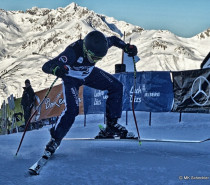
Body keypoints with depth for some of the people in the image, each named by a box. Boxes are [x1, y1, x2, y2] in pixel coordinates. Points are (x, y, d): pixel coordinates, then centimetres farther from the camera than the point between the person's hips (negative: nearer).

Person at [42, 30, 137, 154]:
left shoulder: (100, 44, -28)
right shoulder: (73, 52, -42)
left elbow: (114, 40, -3)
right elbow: (46, 66, -43)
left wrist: (127, 47, -20)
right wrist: (56, 70, -66)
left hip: (89, 73, 5)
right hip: (71, 78, -5)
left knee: (117, 87, -7)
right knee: (72, 109, -22)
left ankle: (111, 125, 3)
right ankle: (55, 139, -1)